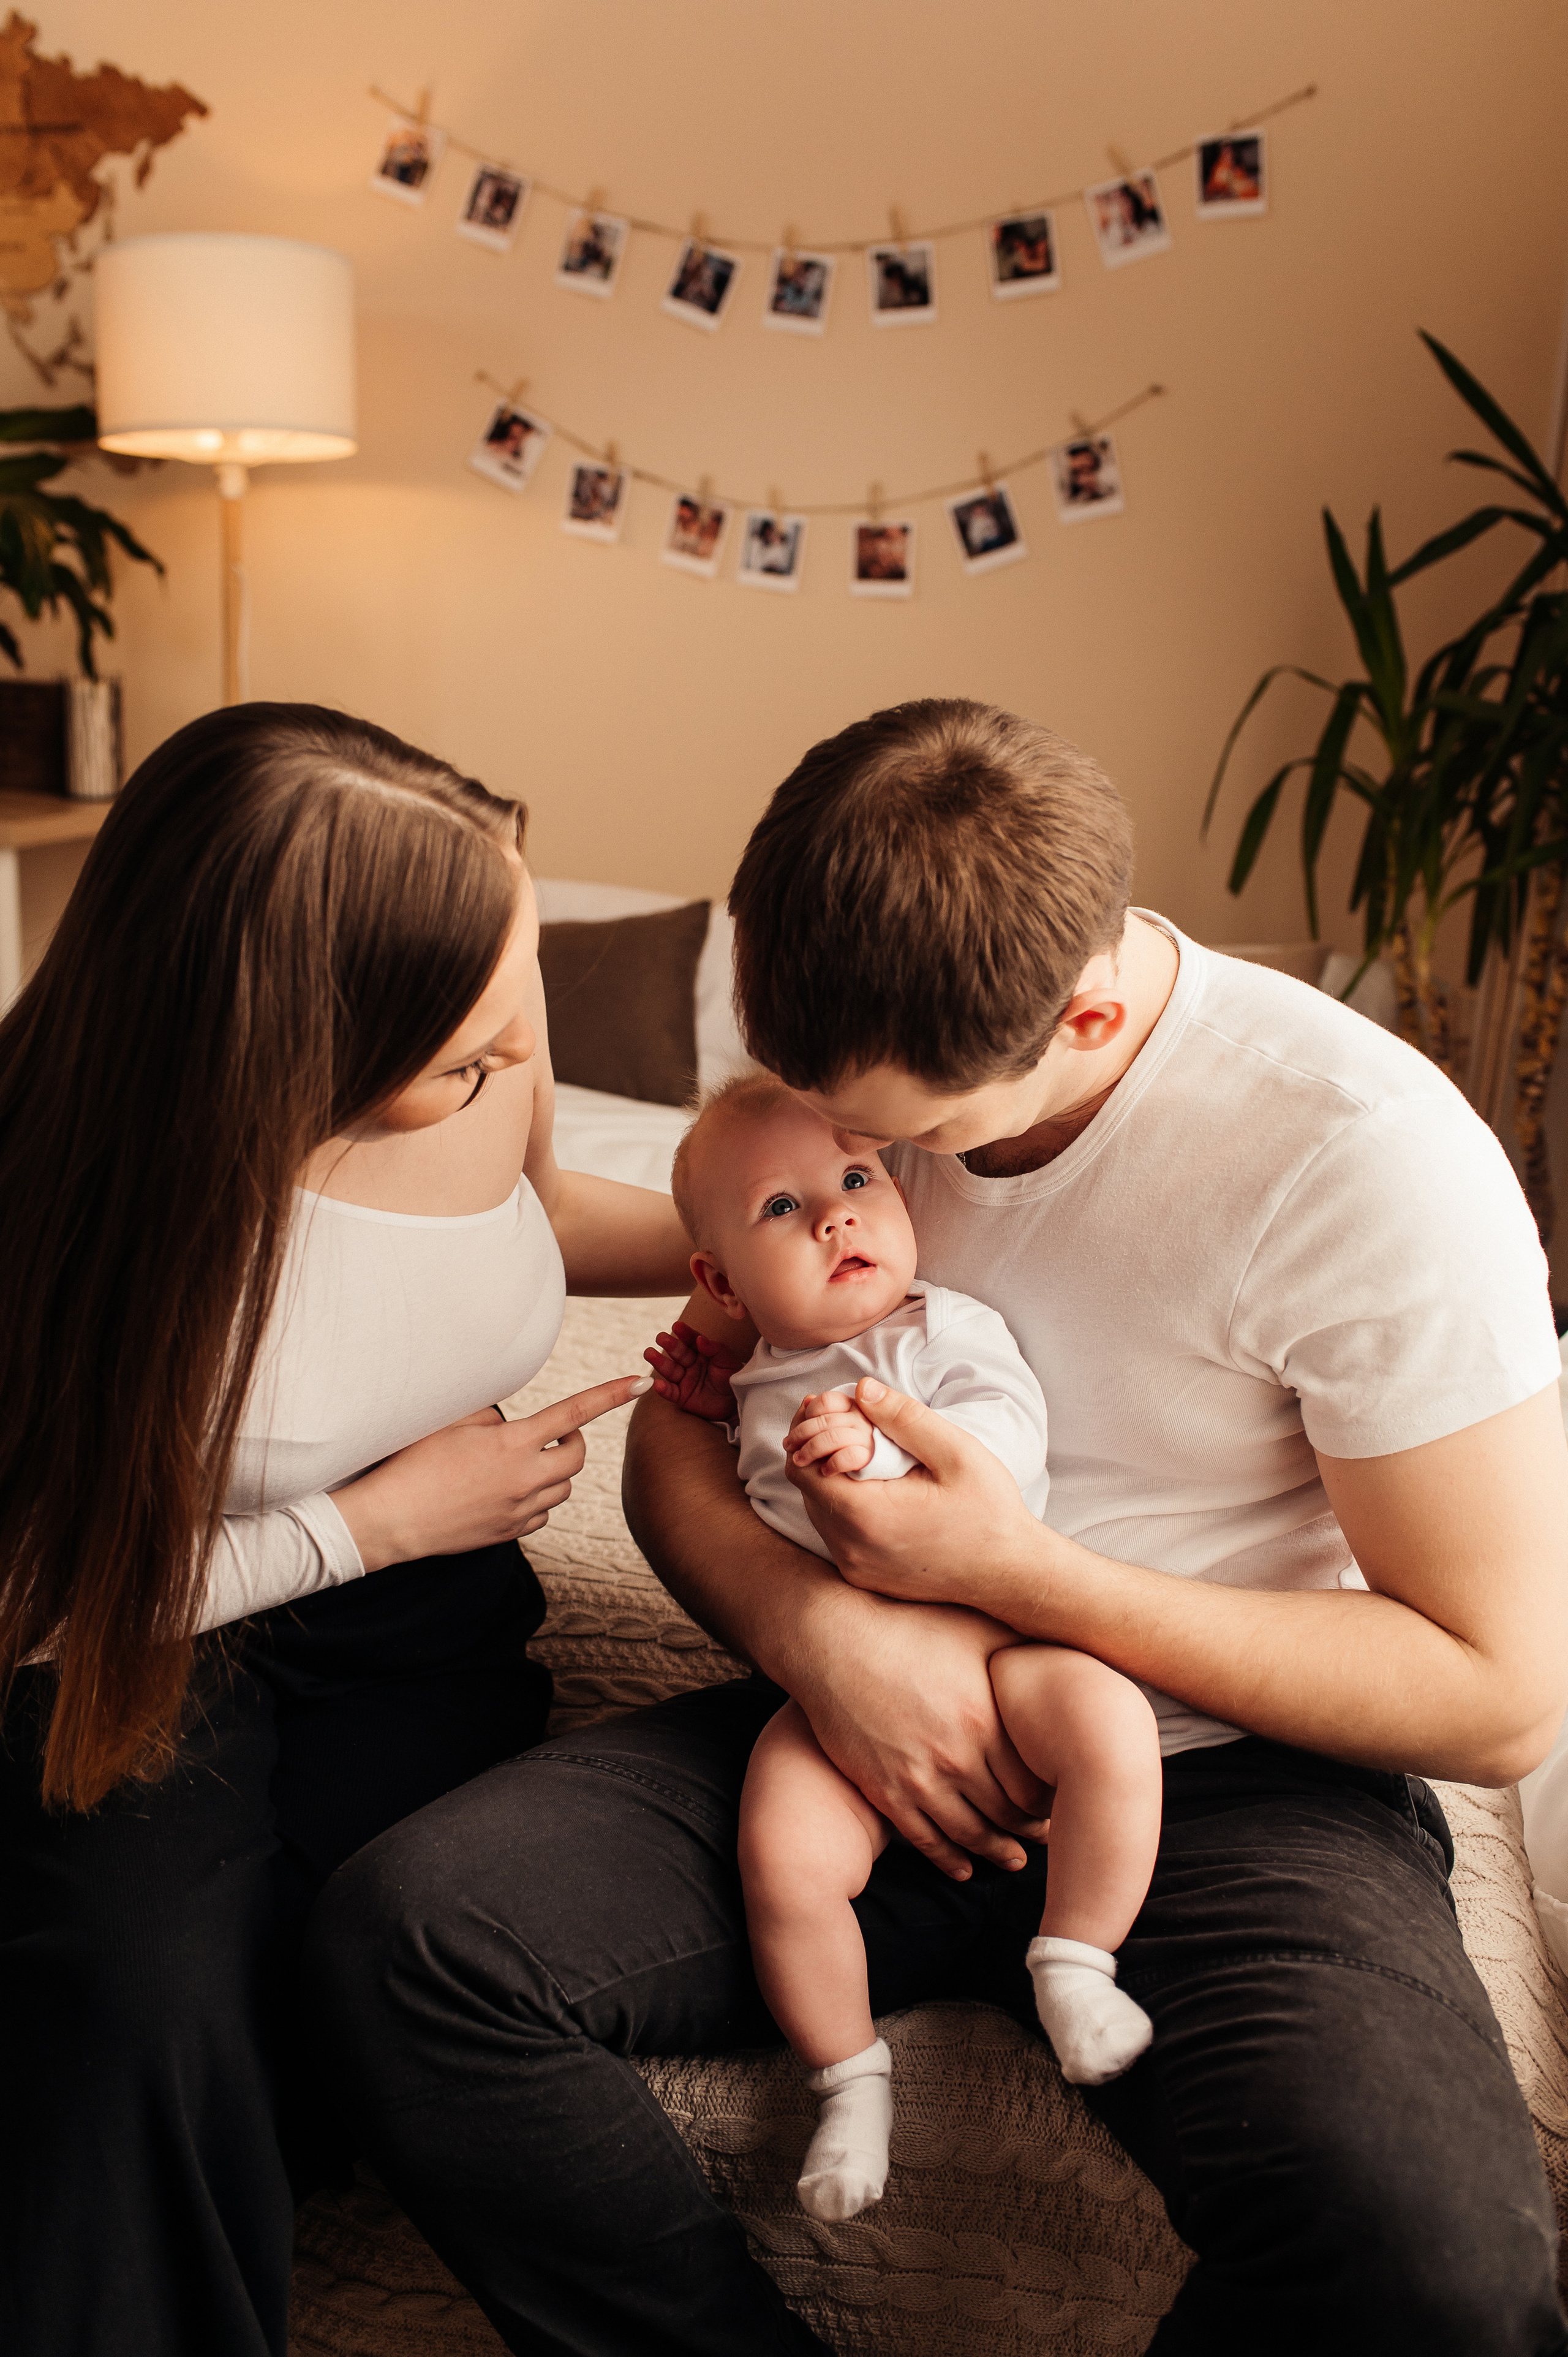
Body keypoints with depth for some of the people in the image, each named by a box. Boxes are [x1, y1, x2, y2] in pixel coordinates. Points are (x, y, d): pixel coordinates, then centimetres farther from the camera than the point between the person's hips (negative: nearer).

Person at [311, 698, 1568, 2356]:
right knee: (399, 1935, -20)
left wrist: (1018, 1573, -19)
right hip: (887, 1721, 4)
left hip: (1236, 1775, -3)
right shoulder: (855, 1068, -1)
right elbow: (675, 1431, 6)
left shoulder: (1365, 1151, -17)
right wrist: (813, 1623, -17)